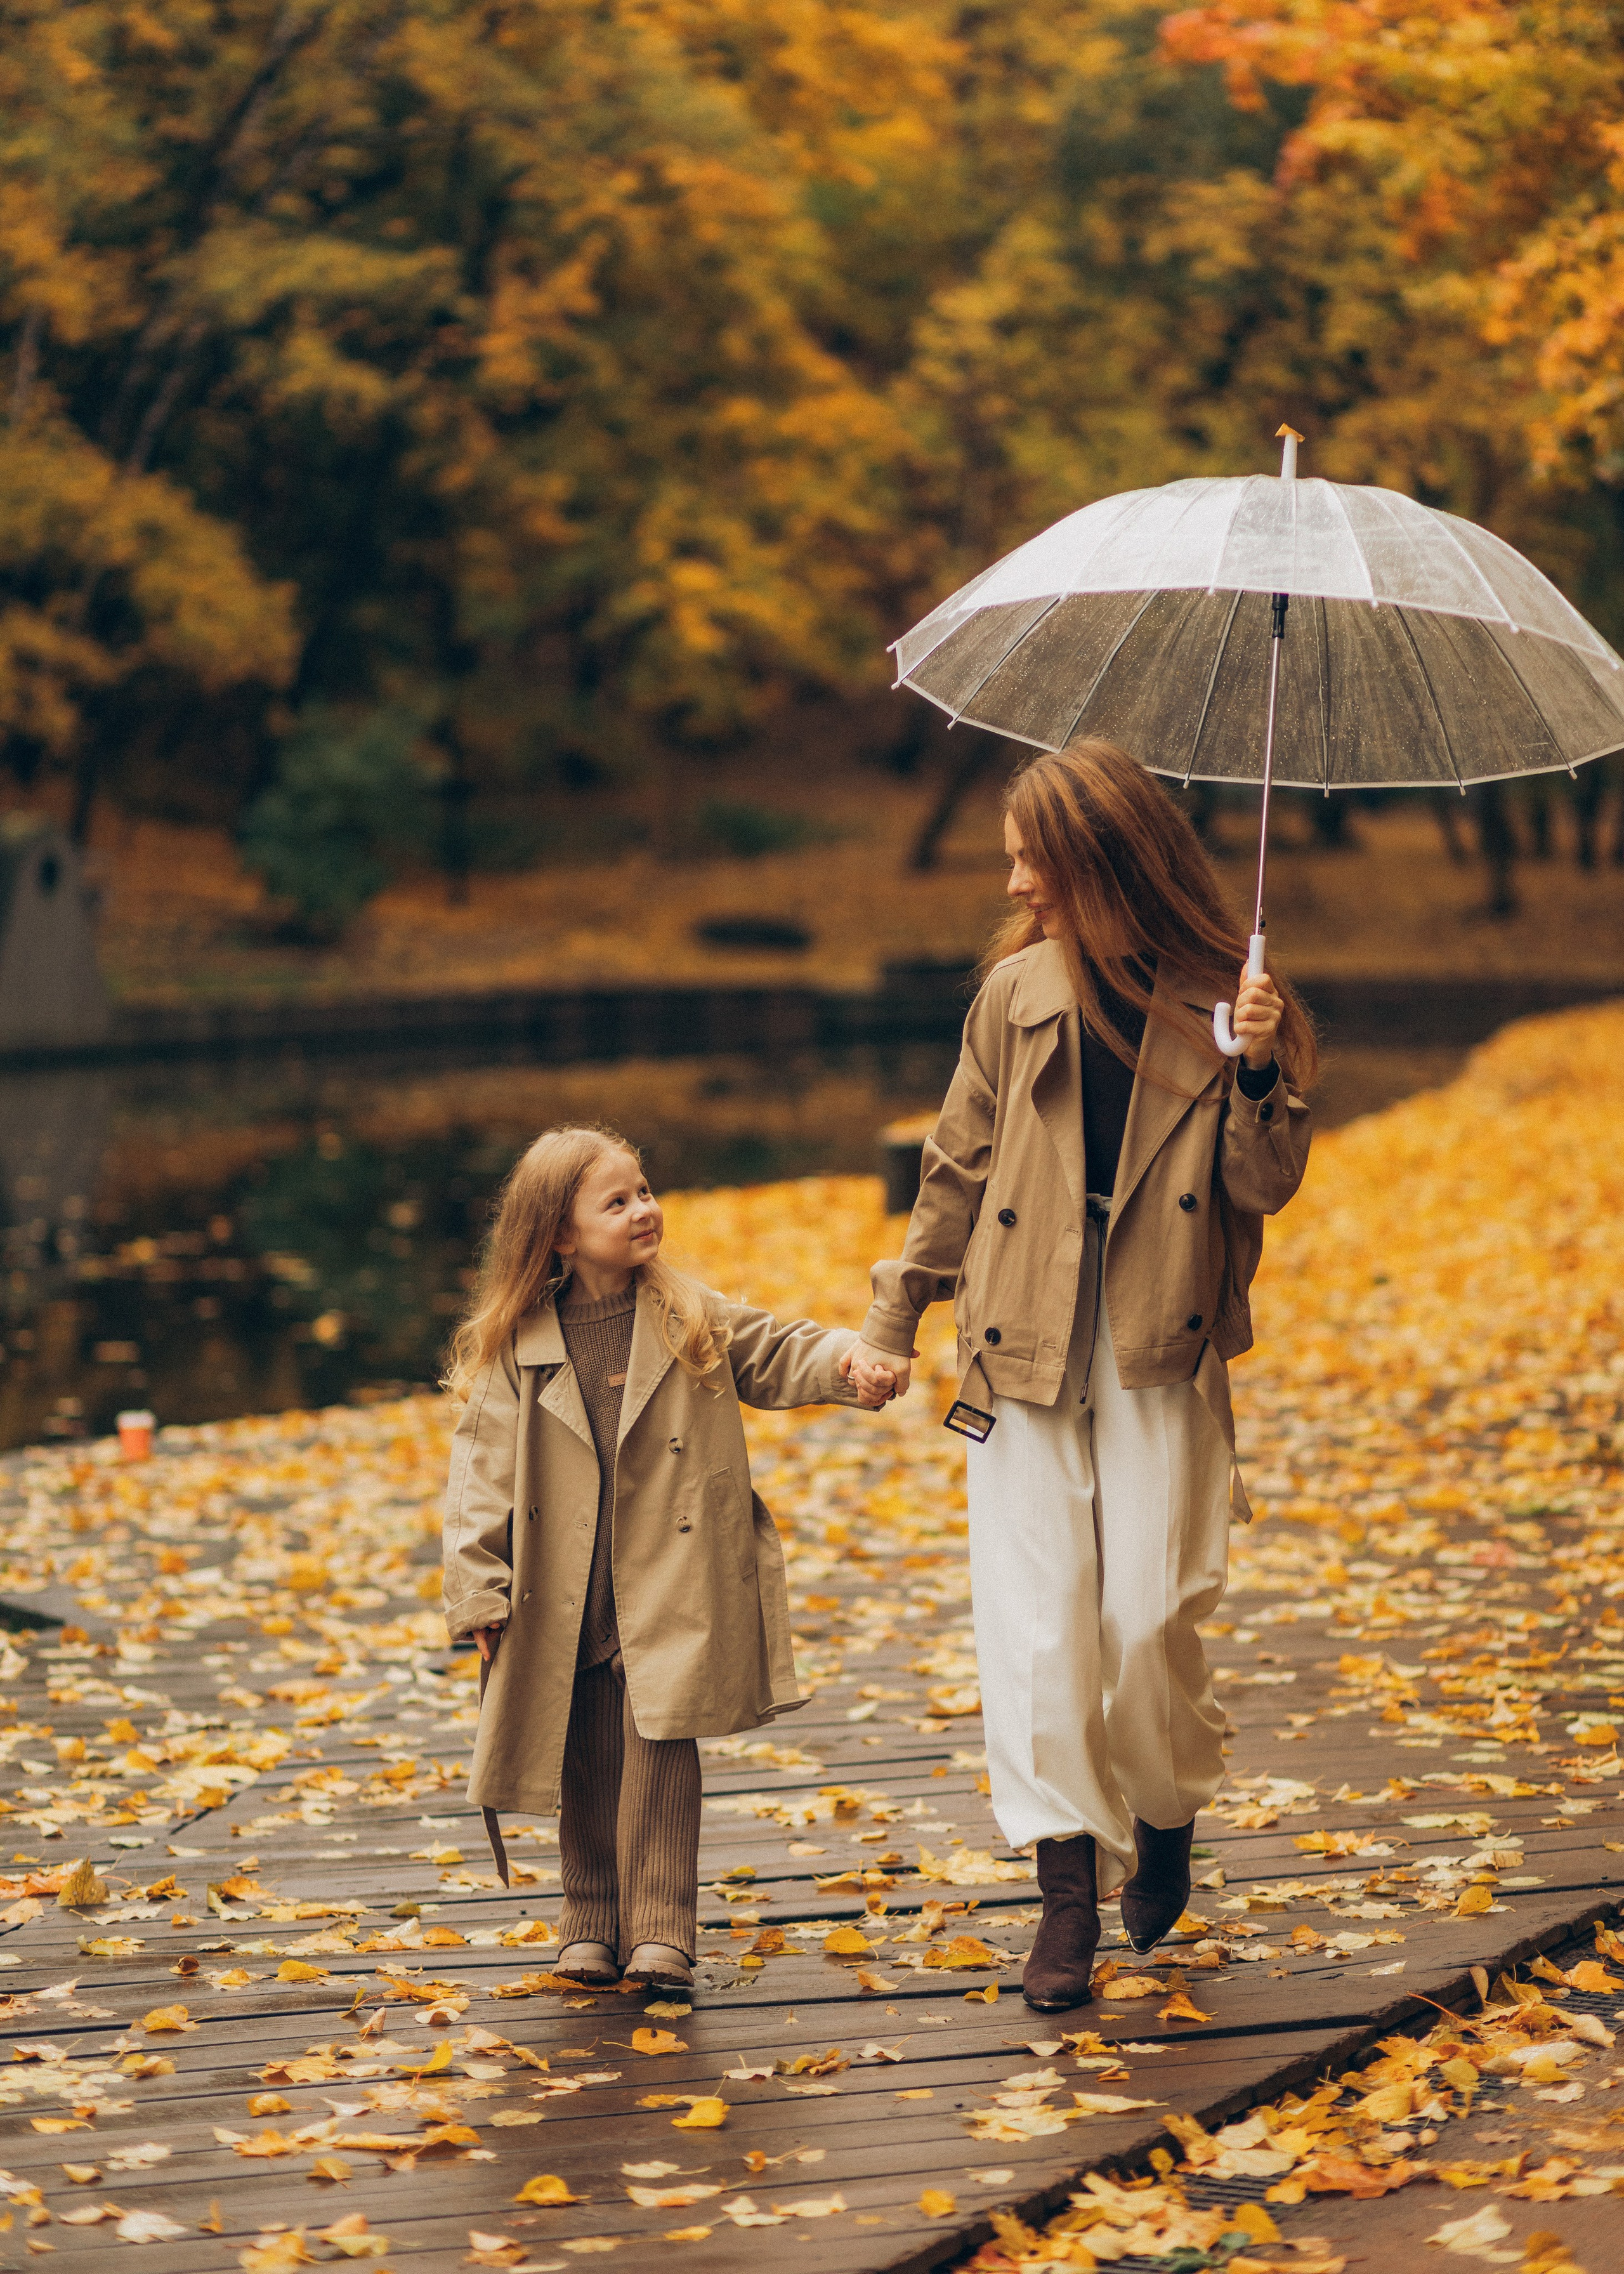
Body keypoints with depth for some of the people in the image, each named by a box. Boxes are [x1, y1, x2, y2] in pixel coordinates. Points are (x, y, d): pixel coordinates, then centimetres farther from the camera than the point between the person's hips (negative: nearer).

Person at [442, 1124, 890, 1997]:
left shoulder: (694, 1321, 3)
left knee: (659, 1745, -9)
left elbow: (781, 1357, 4)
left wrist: (853, 1366, -18)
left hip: (669, 1590, -1)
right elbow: (484, 1472, 0)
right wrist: (480, 1591, -4)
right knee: (587, 1761, 8)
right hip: (566, 1604, 1)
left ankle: (659, 1927, -3)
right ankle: (592, 1923, 22)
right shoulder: (513, 1349, -1)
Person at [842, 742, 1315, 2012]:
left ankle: (1168, 1815, 24)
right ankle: (1069, 1888, 2)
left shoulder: (1220, 1001, -1)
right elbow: (961, 1167, 13)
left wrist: (1259, 1073, -20)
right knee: (1035, 1624, -4)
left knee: (1151, 1620, -5)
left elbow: (1265, 1189, -4)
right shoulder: (1018, 993, 5)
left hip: (1162, 1359, -2)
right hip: (1026, 1353, 2)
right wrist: (897, 1315, 15)